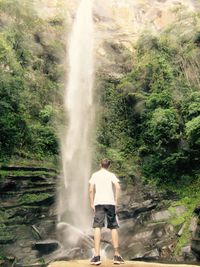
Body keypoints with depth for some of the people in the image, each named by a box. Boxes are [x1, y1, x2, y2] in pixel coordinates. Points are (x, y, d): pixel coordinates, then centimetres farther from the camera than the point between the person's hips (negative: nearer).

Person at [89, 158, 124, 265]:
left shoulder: (95, 175, 11)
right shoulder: (111, 175, 10)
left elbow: (91, 190, 1)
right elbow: (118, 187, -6)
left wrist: (91, 203, 6)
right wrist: (116, 201, 0)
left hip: (98, 203, 0)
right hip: (110, 203, 1)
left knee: (97, 227, -4)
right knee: (114, 228, 8)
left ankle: (97, 256, -12)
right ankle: (117, 255, 10)